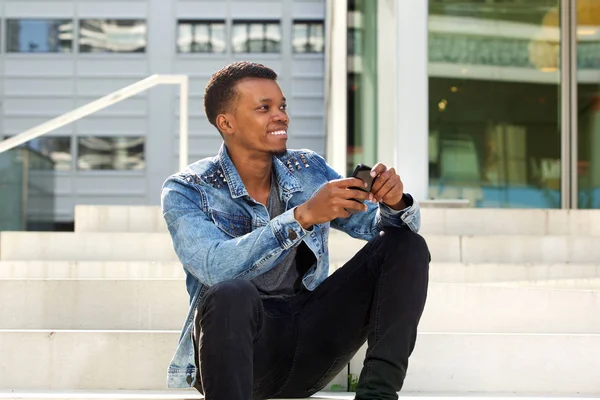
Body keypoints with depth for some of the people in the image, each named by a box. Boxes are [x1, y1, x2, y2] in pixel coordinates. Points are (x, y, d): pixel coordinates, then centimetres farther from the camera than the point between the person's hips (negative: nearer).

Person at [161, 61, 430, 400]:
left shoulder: (310, 169, 7)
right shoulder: (186, 191, -7)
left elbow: (378, 225, 7)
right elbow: (215, 267, -26)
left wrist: (394, 202, -18)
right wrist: (303, 215, -34)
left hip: (311, 345, 6)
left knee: (407, 245, -9)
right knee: (231, 292, -40)